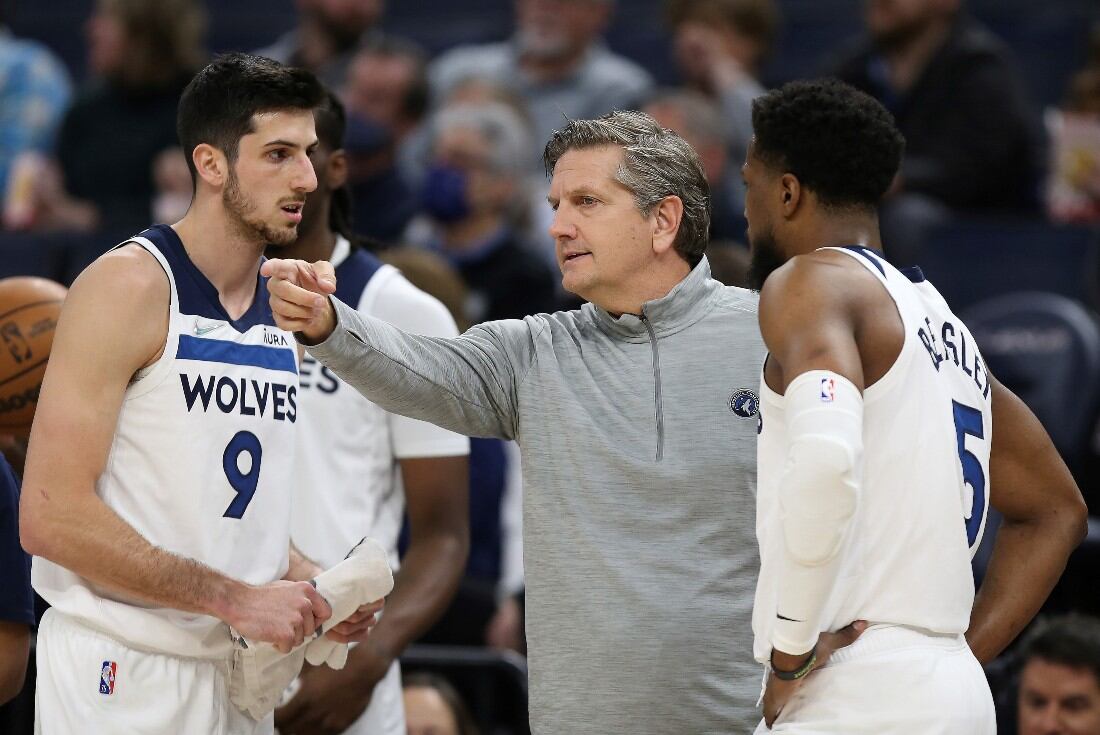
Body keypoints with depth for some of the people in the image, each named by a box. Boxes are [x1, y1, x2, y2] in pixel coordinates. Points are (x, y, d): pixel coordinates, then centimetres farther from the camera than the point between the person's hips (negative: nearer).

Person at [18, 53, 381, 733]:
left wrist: (313, 586, 3)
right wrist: (236, 599, -18)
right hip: (123, 676, -7)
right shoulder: (131, 286, -12)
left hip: (237, 675, 7)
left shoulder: (284, 312, 11)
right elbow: (50, 516, -19)